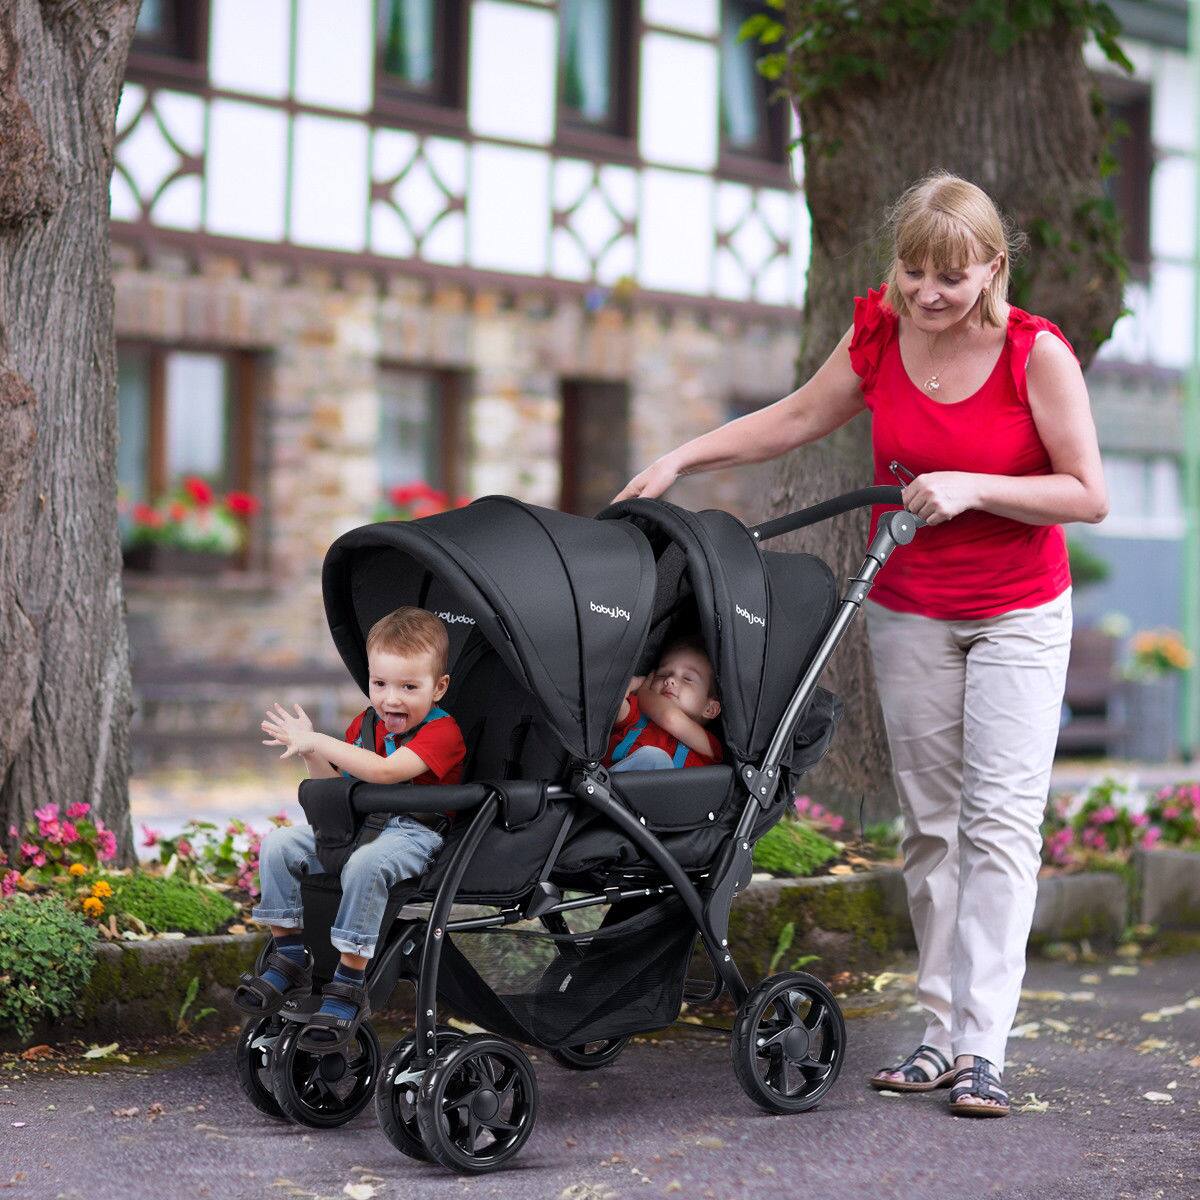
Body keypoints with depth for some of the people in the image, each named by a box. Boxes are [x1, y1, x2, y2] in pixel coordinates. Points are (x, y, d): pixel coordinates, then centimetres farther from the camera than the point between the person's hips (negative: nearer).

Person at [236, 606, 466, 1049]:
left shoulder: (442, 732, -13)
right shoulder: (366, 724, 12)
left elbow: (384, 771, -29)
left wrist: (317, 743, -27)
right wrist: (311, 751, 0)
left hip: (413, 834, -8)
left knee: (365, 865, -38)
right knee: (279, 844, -8)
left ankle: (348, 985, -30)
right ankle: (288, 956, -2)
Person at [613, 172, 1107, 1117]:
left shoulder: (1037, 354, -16)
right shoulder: (880, 334, -5)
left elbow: (1088, 496, -13)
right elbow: (798, 419, 10)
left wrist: (971, 488, -23)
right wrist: (680, 459, 6)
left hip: (1019, 617, -4)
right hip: (908, 610, 4)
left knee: (1001, 819, -9)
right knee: (929, 820, 6)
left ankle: (982, 1046, -10)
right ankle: (941, 1032, 13)